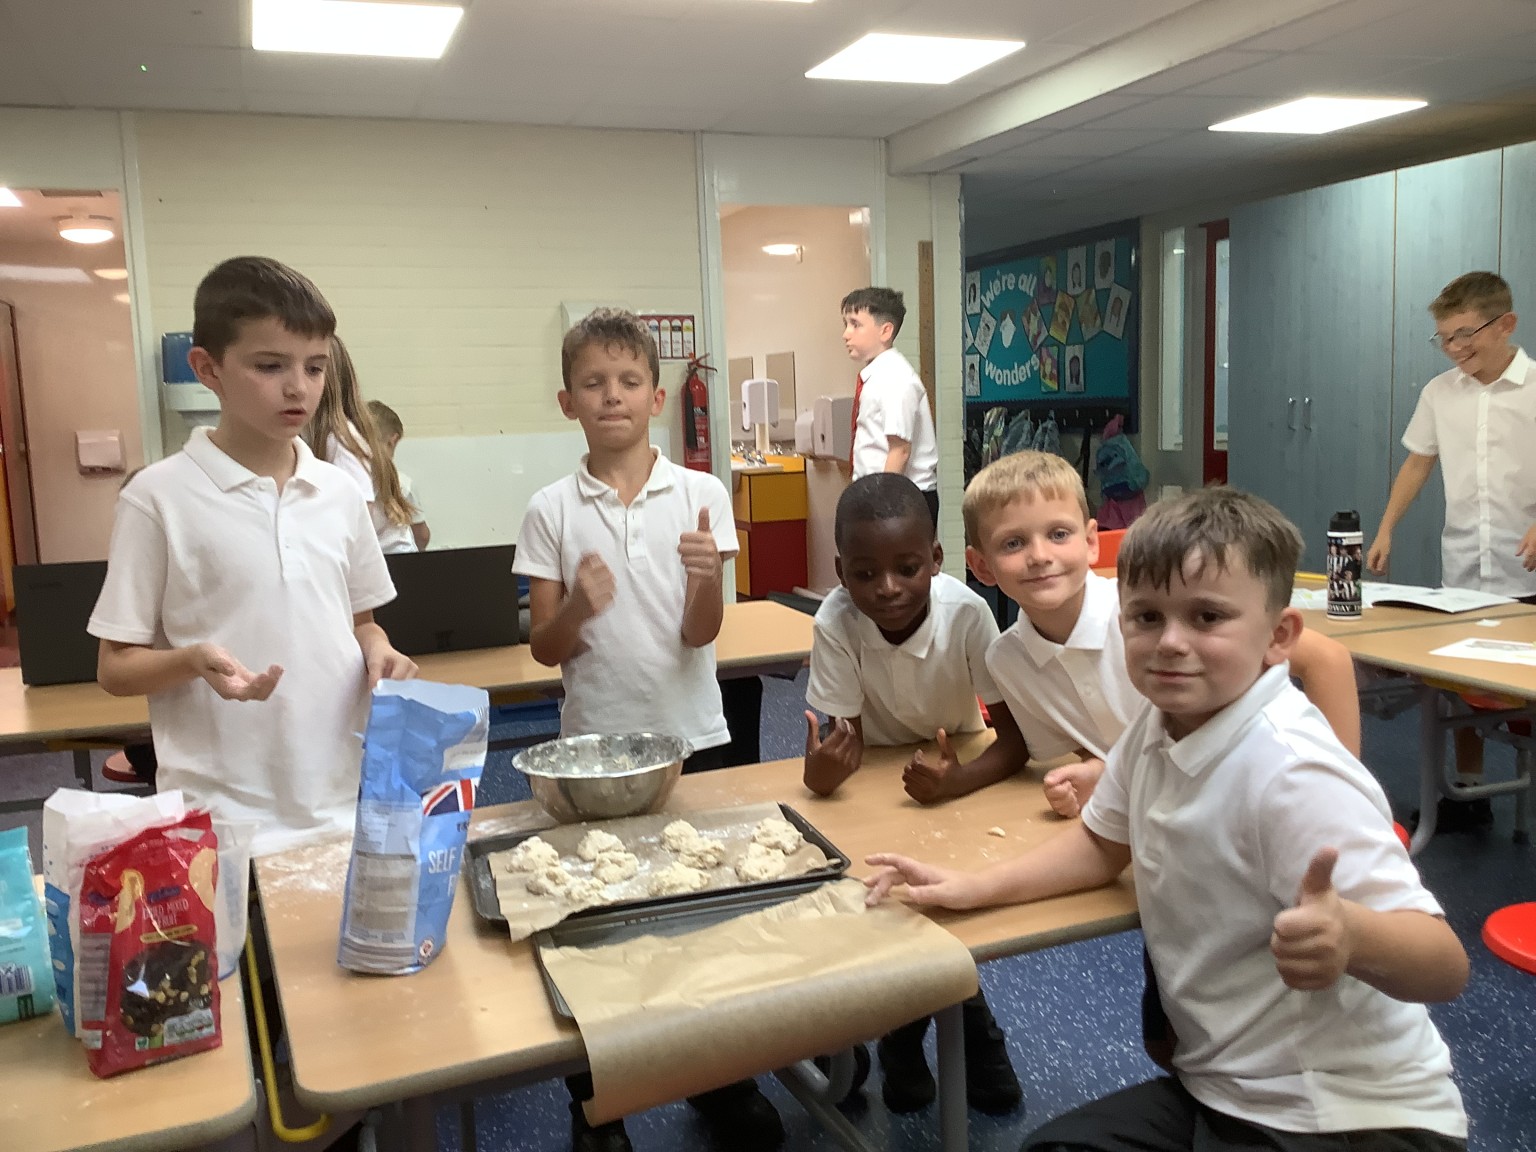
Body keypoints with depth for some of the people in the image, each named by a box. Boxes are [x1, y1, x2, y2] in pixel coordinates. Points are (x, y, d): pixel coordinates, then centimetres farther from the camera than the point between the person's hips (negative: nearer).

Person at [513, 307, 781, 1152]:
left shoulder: (702, 495, -4)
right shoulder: (550, 511, -3)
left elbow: (701, 632, -9)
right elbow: (545, 649, -2)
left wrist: (707, 578, -30)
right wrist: (578, 606, -22)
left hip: (690, 736, 0)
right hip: (592, 745, 0)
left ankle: (723, 1081, 35)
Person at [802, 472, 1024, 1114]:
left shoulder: (967, 614, -31)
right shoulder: (835, 622, -29)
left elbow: (1015, 740, -27)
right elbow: (843, 736, -26)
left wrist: (959, 780, -46)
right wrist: (823, 769, -49)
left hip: (958, 772, 0)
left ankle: (909, 1024, 11)